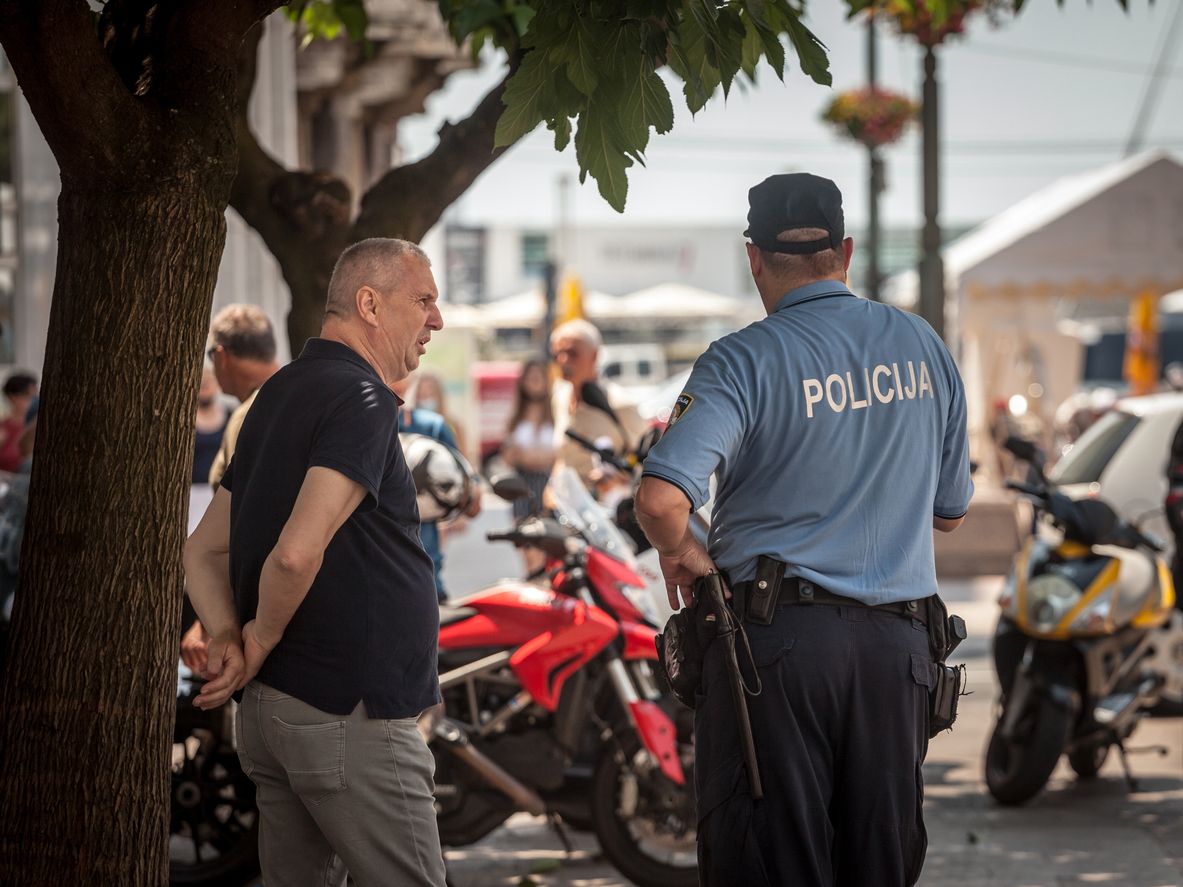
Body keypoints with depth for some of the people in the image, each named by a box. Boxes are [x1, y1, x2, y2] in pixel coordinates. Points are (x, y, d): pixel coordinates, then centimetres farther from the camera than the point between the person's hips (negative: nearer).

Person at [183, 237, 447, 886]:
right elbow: (296, 553, -27)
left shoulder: (280, 394, 17)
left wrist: (227, 640, 2)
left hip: (269, 711, 10)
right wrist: (262, 640, -10)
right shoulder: (361, 399, -14)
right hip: (348, 713, -10)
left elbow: (203, 551, 18)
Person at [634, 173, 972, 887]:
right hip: (898, 641, 5)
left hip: (777, 634, -4)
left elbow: (661, 500, -22)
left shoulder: (746, 361, -9)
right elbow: (951, 510, 16)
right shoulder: (925, 347, 7)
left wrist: (681, 553, -2)